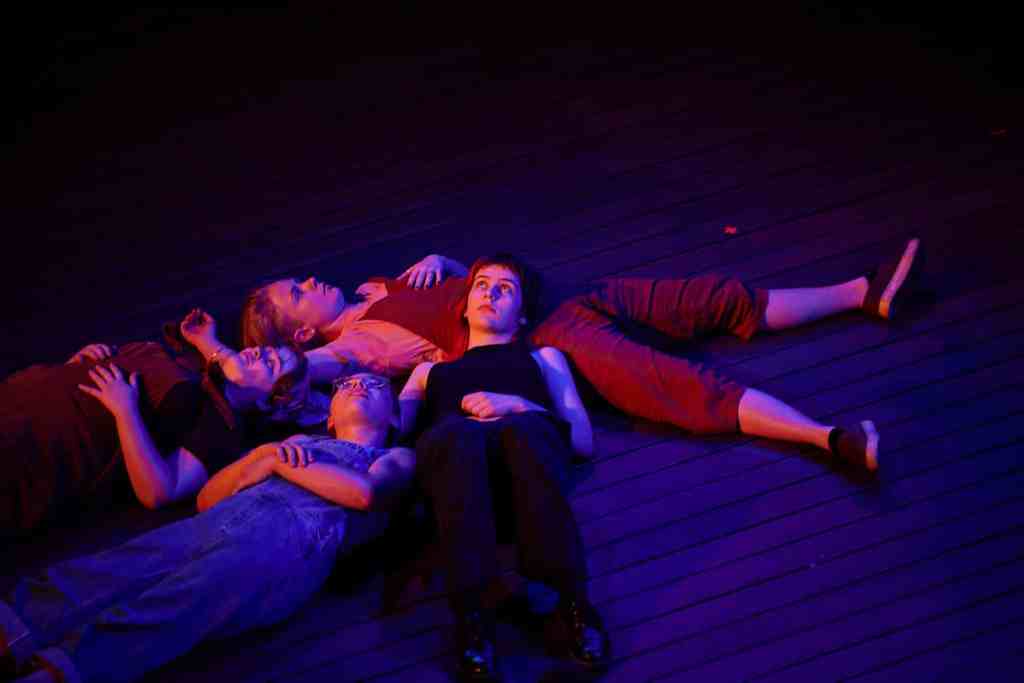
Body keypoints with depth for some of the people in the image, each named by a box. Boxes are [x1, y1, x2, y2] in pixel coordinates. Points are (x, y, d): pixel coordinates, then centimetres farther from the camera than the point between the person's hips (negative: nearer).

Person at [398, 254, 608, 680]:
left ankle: (571, 601, -46)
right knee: (460, 432, -38)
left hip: (523, 454, 0)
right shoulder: (431, 370, 41)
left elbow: (584, 440, 20)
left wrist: (516, 406, 5)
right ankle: (471, 613, -46)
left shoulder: (542, 357, 37)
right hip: (451, 450, 0)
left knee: (526, 428, -38)